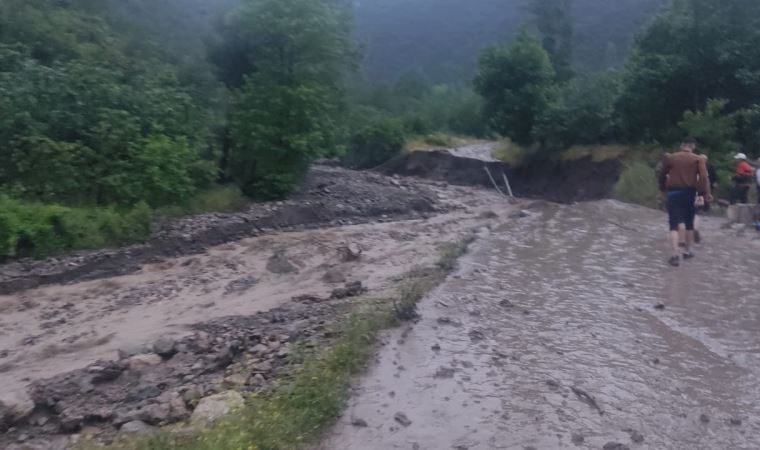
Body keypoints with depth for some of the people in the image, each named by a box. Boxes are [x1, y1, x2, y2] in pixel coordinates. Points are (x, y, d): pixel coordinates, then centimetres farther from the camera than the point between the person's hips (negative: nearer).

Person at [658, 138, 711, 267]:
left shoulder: (670, 158, 6)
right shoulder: (698, 159, 1)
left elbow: (662, 175, 14)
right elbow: (703, 177, -11)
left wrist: (663, 190, 27)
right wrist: (706, 193, -11)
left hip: (673, 192, 0)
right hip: (689, 193, 0)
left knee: (674, 225, -2)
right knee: (689, 223, 17)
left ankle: (675, 254, -16)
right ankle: (687, 251, 27)